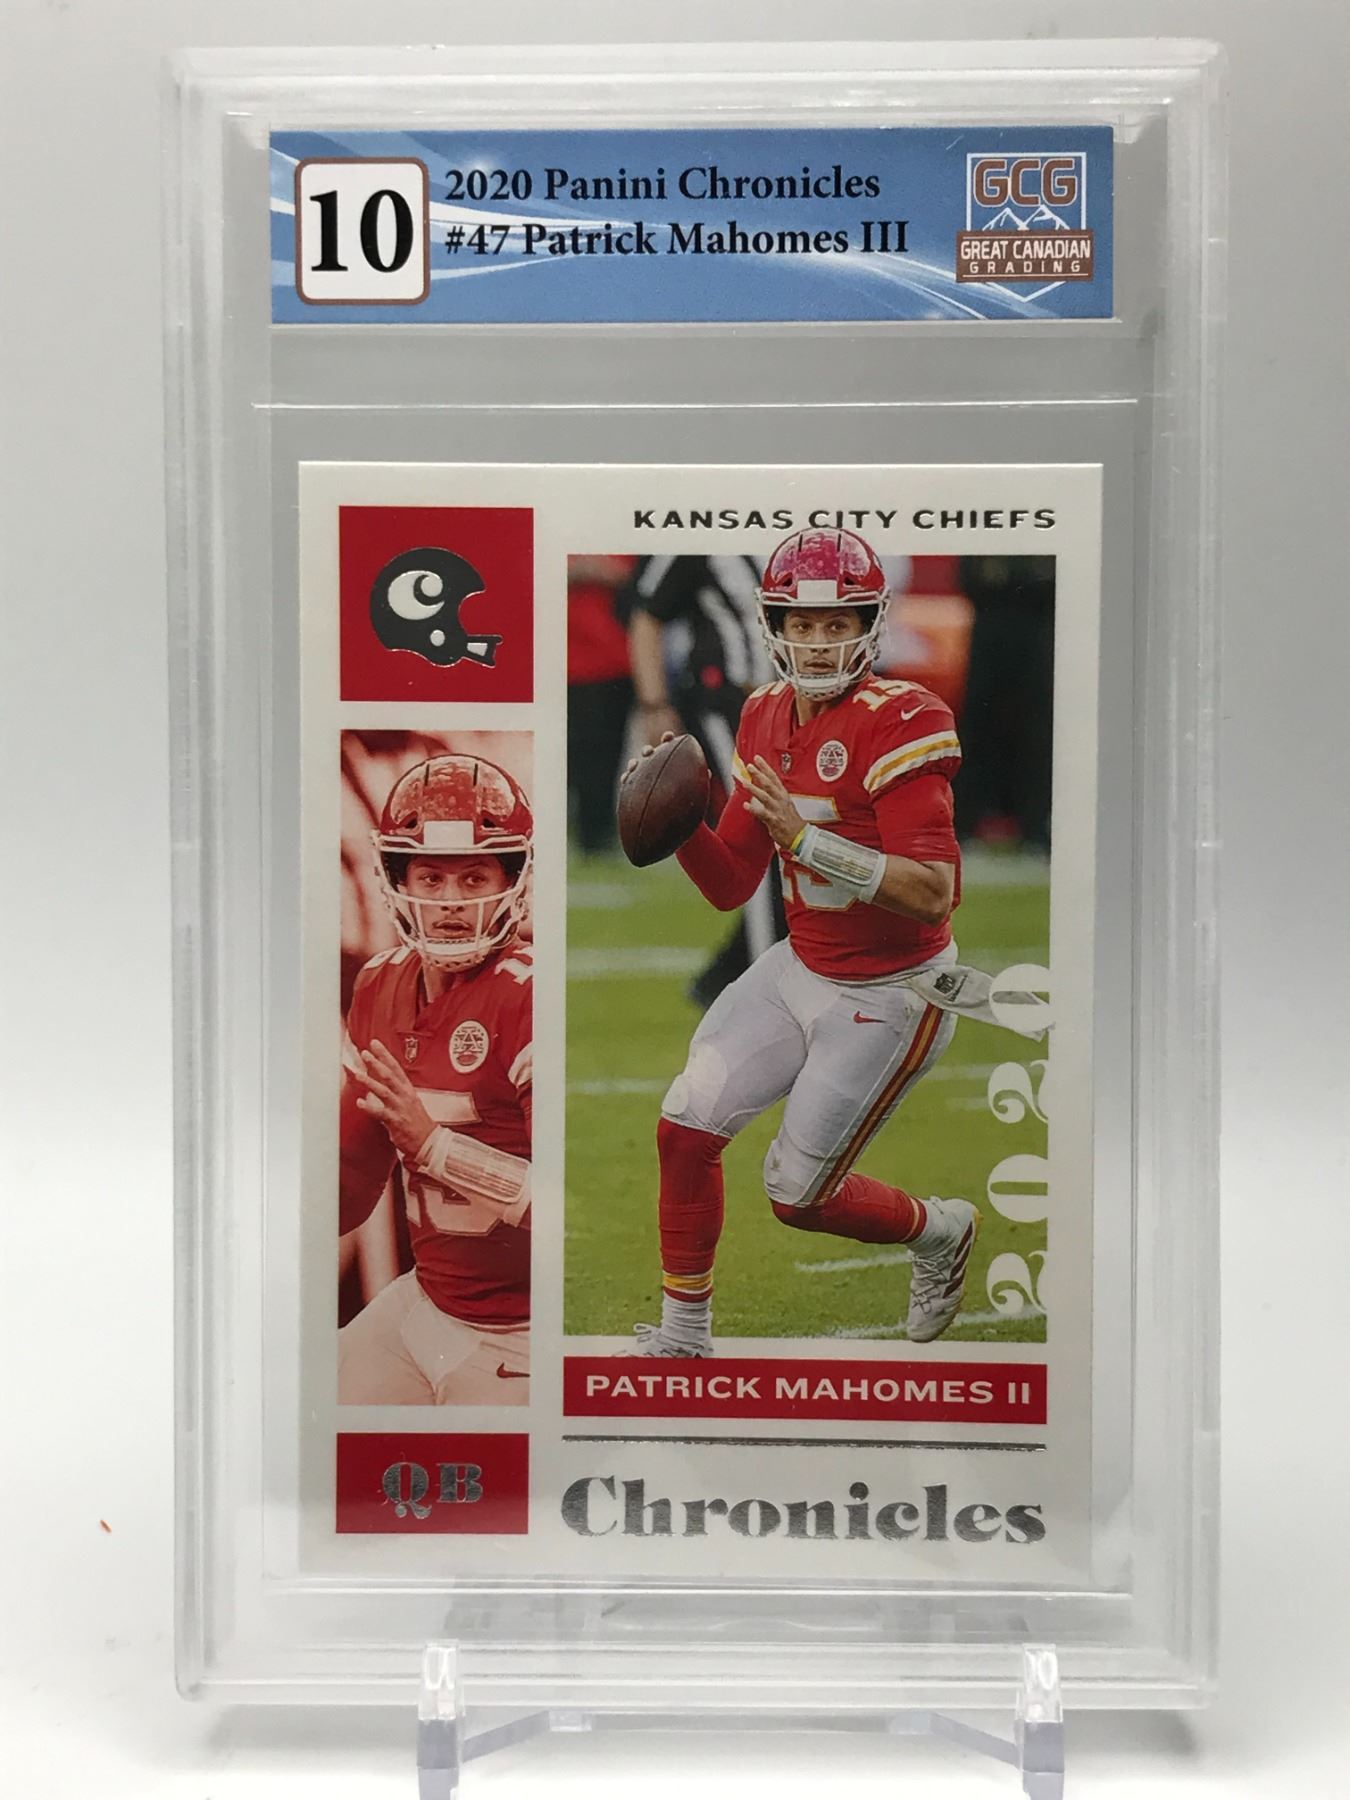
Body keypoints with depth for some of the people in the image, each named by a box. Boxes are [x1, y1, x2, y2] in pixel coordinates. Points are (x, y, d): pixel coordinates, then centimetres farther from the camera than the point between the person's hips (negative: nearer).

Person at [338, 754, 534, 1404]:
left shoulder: (530, 994, -21)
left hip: (513, 1340, -7)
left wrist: (433, 1143, -30)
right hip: (423, 1300, 7)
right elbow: (353, 1174, 12)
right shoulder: (382, 985, 3)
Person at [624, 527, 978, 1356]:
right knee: (686, 1124, 1)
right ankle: (683, 1335, 21)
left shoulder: (898, 722, -21)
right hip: (799, 969, 7)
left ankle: (942, 1231, 33)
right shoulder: (767, 718, 2)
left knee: (798, 1193, 2)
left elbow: (934, 894, -29)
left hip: (891, 995, -7)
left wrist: (806, 837, -34)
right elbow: (731, 886, 5)